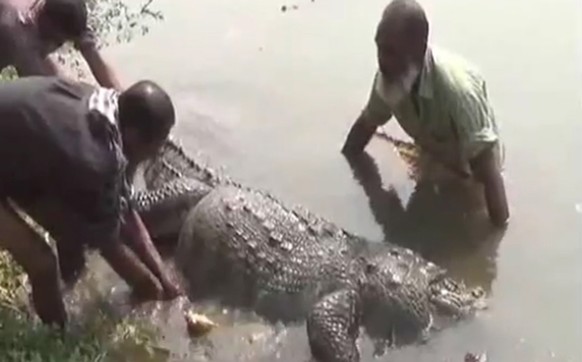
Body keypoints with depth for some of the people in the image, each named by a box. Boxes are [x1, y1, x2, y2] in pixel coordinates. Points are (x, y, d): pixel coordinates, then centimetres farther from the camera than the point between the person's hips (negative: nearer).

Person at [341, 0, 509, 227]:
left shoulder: (456, 87, -44)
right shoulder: (388, 76, -24)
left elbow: (487, 163, -44)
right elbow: (367, 124, -3)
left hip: (472, 174, -5)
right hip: (432, 162, 5)